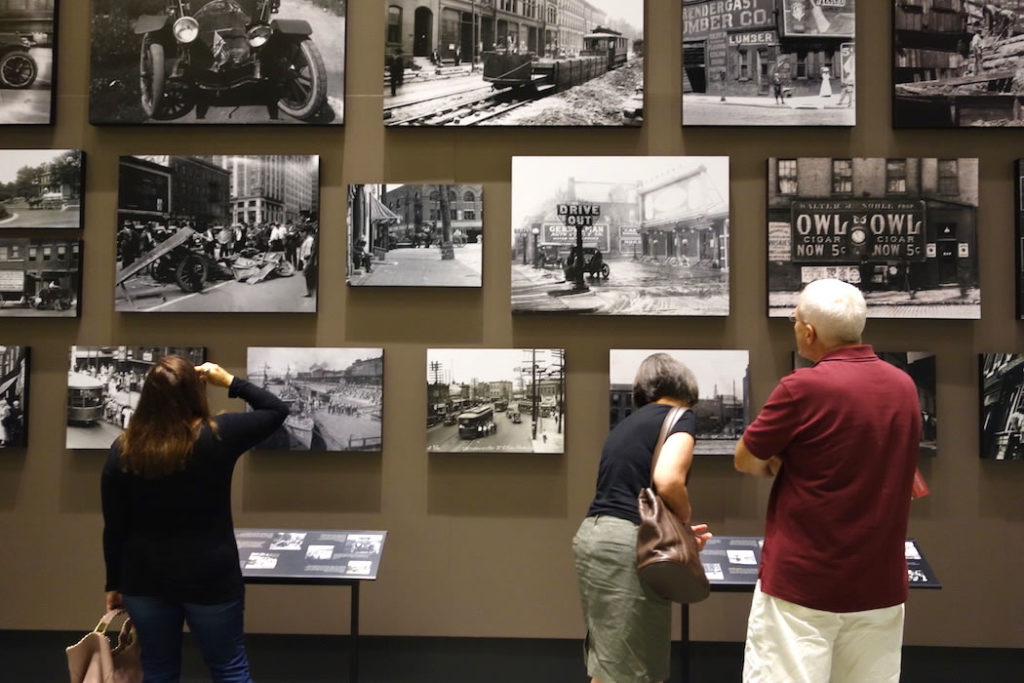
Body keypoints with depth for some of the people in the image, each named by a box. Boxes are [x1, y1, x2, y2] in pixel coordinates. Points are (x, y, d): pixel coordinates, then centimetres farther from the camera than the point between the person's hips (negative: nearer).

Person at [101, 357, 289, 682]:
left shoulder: (123, 449, -7)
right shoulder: (218, 436, -15)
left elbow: (114, 528, 0)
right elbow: (277, 410, 0)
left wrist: (114, 584, 11)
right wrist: (230, 381, 4)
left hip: (144, 578, 3)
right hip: (210, 577, -3)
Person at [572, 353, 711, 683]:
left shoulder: (626, 424, 22)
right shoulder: (679, 417, -1)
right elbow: (667, 481, -19)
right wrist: (685, 520, 0)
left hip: (591, 536, 8)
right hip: (626, 544, -8)